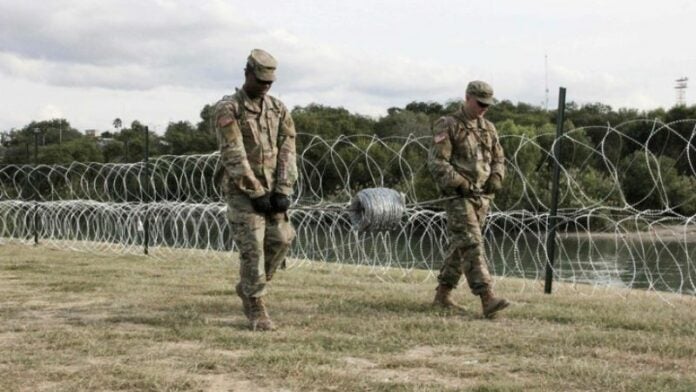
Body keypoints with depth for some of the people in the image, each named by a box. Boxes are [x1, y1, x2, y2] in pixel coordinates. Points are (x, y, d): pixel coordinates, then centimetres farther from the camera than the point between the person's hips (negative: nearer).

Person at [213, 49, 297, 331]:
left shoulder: (278, 109, 8)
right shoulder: (227, 109, -8)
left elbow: (287, 151, 2)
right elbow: (233, 156, -15)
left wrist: (283, 191, -9)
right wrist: (257, 192, -17)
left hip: (272, 190, 5)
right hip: (242, 191, -5)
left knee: (281, 239, -3)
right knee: (252, 248, -8)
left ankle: (248, 287, 20)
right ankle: (256, 310, 2)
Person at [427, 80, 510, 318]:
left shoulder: (488, 128, 14)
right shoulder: (448, 126, -6)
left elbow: (498, 158, 21)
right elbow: (436, 162, -12)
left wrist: (496, 178, 0)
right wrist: (459, 182, -20)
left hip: (482, 196, 7)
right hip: (459, 196, -7)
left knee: (460, 247, 11)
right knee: (472, 246, -15)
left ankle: (442, 295, 21)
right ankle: (487, 299, -23)